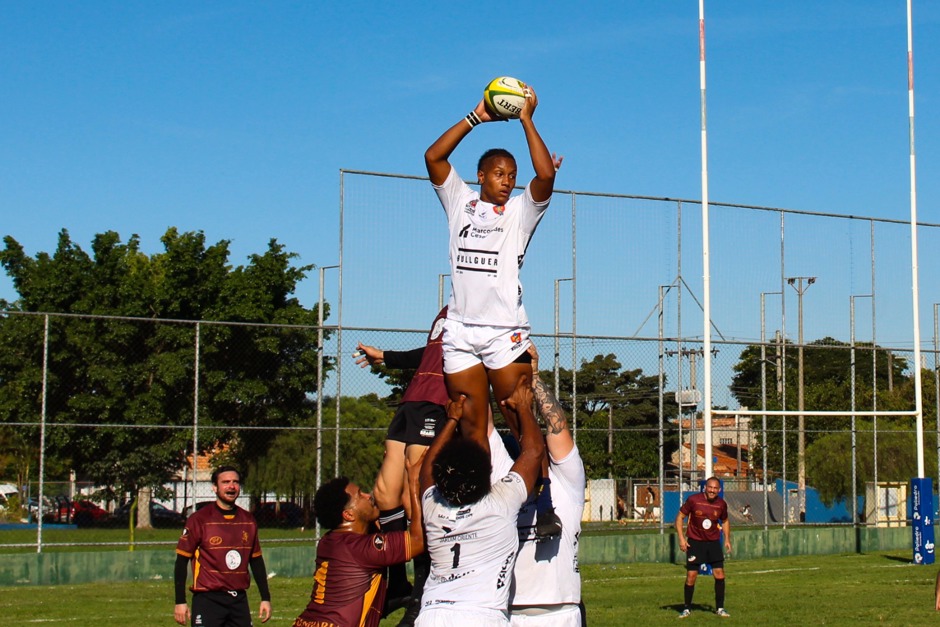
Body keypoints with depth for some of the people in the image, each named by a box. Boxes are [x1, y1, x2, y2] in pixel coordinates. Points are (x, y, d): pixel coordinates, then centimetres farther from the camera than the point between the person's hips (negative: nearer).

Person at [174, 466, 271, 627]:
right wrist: (180, 601, -7)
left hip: (239, 600, 5)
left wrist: (265, 598, 15)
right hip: (207, 601, -5)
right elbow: (182, 560, -3)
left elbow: (256, 561, 18)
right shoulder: (199, 519, -6)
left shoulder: (248, 520, 10)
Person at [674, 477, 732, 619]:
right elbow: (680, 517, -3)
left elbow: (725, 521, 18)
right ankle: (687, 608, 12)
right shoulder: (693, 500, -11)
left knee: (719, 574, -4)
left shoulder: (721, 504, -1)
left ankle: (719, 608, 10)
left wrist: (727, 539, 9)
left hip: (714, 543, 3)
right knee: (691, 576, -2)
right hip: (695, 542, -2)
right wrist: (681, 538, -10)